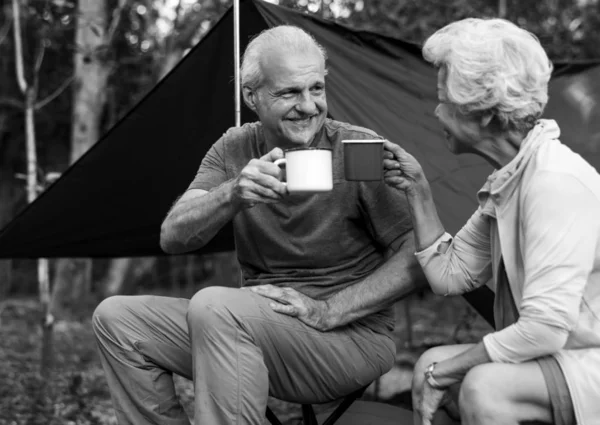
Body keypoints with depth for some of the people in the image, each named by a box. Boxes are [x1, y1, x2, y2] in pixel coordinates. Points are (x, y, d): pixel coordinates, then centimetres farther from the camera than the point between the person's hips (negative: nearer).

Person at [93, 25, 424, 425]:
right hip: (253, 326, 6)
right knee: (116, 318, -4)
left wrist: (328, 311, -19)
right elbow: (172, 238, -7)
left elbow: (417, 259, -10)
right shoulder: (234, 149, 4)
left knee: (214, 306, -31)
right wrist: (233, 194, -26)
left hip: (353, 339, -5)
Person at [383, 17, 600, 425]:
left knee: (483, 387, -28)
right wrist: (417, 189, 5)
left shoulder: (556, 181, -24)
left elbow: (544, 327, -27)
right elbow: (449, 274, 12)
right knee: (432, 363, 3)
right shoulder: (508, 181, 5)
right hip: (561, 356, 9)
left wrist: (445, 370, -17)